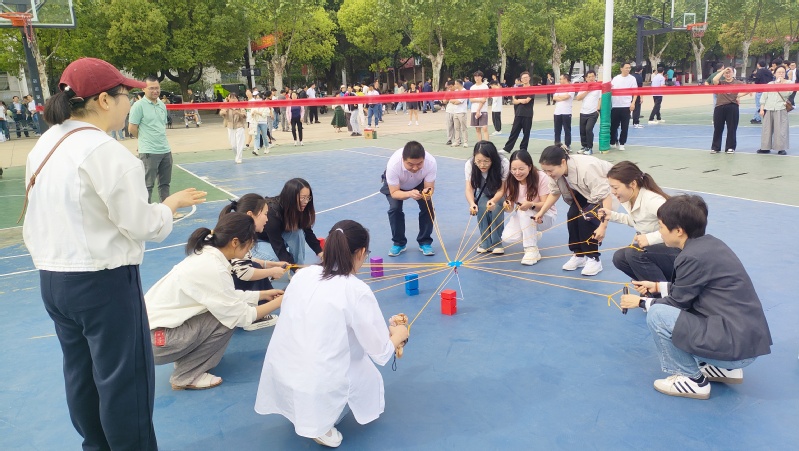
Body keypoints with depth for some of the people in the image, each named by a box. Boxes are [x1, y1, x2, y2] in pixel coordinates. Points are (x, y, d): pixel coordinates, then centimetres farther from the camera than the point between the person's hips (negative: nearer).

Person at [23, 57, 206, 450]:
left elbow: (58, 213, 13)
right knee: (124, 376, 5)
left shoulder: (44, 146, 7)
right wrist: (172, 203, 0)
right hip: (103, 282, -9)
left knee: (80, 373, 21)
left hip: (52, 279, 9)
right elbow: (142, 225, -17)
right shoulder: (106, 152, -19)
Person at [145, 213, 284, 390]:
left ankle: (186, 357, 17)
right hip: (155, 340, -9)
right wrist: (279, 302, -6)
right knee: (229, 319, -13)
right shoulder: (211, 268, -24)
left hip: (158, 324, 9)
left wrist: (264, 294, 18)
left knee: (227, 311, 6)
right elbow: (241, 316, -17)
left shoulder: (206, 255, 2)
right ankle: (185, 376, 0)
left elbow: (228, 297, 13)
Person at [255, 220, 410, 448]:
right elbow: (381, 354, -4)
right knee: (371, 379, 25)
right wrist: (398, 334, 18)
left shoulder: (302, 275, 2)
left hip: (278, 381, 5)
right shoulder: (357, 290, -13)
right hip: (315, 390, -5)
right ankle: (321, 424, 6)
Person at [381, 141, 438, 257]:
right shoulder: (393, 164, -43)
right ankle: (399, 243, 2)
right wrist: (410, 194, -53)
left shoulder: (431, 162, -39)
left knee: (428, 207, -15)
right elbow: (394, 192, -34)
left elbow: (430, 186, -27)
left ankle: (425, 242, 4)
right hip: (395, 184, -1)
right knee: (394, 208, -19)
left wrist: (428, 192, -51)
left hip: (420, 183, 1)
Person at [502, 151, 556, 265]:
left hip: (546, 215, -5)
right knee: (507, 237, -21)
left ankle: (532, 250, -27)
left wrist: (531, 205, -45)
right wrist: (507, 205, -35)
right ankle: (533, 234, 13)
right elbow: (511, 207, -9)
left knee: (525, 211, -36)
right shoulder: (510, 181, -10)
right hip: (523, 217, 5)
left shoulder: (542, 178, -22)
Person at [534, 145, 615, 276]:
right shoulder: (557, 170, -20)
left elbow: (606, 197, -39)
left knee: (586, 217, -25)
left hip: (608, 189, -6)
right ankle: (578, 255, 5)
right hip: (585, 192, 6)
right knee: (573, 215, -14)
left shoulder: (586, 170, -42)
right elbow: (554, 193, -2)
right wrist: (542, 212, -12)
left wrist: (603, 226, -40)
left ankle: (593, 259, -8)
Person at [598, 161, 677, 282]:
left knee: (634, 253, -27)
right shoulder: (630, 200, 0)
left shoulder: (652, 200, -26)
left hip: (678, 252, -9)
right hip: (658, 250, 9)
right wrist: (613, 216, 10)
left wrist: (651, 238, -41)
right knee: (619, 257, -1)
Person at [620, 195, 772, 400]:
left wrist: (641, 302, 7)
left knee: (657, 314, -12)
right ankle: (725, 368, 21)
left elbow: (677, 302, -8)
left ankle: (692, 380, 2)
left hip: (735, 345, -9)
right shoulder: (709, 243, 6)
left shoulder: (693, 257, -19)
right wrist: (657, 286, 23)